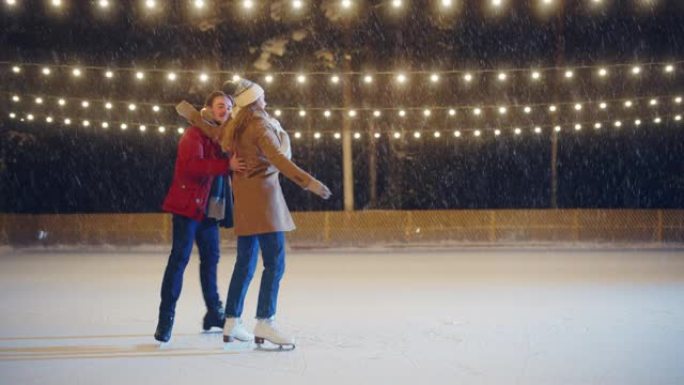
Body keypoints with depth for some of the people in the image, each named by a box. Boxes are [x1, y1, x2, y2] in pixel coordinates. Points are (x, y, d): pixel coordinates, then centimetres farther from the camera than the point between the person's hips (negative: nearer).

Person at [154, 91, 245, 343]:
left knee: (211, 258, 13)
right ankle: (166, 317, -6)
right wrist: (227, 165, -33)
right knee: (180, 258, -9)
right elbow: (192, 165, -27)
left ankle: (214, 313, 23)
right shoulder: (195, 133, -10)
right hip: (188, 204, -8)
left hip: (209, 208, 8)